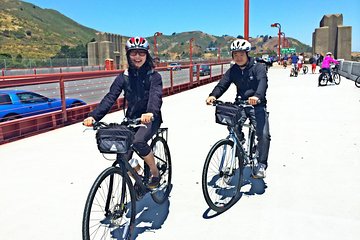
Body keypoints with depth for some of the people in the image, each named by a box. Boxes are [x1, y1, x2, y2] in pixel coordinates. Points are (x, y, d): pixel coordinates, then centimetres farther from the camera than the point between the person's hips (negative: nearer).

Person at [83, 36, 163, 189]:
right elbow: (110, 97, -11)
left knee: (138, 141, -32)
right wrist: (93, 116, -26)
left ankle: (155, 174, -7)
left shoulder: (154, 76, -7)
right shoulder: (124, 77, 1)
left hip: (150, 119, -3)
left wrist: (150, 113, -48)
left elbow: (156, 96, -26)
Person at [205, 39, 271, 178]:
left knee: (263, 134, -16)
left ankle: (262, 165, -6)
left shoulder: (258, 68, -9)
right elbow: (222, 84, -11)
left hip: (258, 105, -3)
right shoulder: (232, 71, 2)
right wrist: (213, 96, -32)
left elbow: (262, 82, -28)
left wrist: (257, 96, -49)